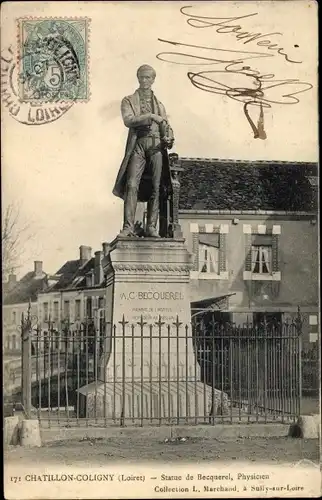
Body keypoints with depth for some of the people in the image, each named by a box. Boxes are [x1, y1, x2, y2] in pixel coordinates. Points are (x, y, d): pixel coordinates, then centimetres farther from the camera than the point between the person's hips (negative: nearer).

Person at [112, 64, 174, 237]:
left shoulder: (158, 104, 24)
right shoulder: (129, 101, 14)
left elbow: (166, 126, 18)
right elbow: (128, 120, -4)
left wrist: (168, 138, -4)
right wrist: (149, 116, -12)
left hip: (156, 146, 3)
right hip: (138, 145, -2)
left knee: (155, 188, -5)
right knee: (132, 185, -16)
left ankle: (151, 227, -4)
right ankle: (128, 226, -20)